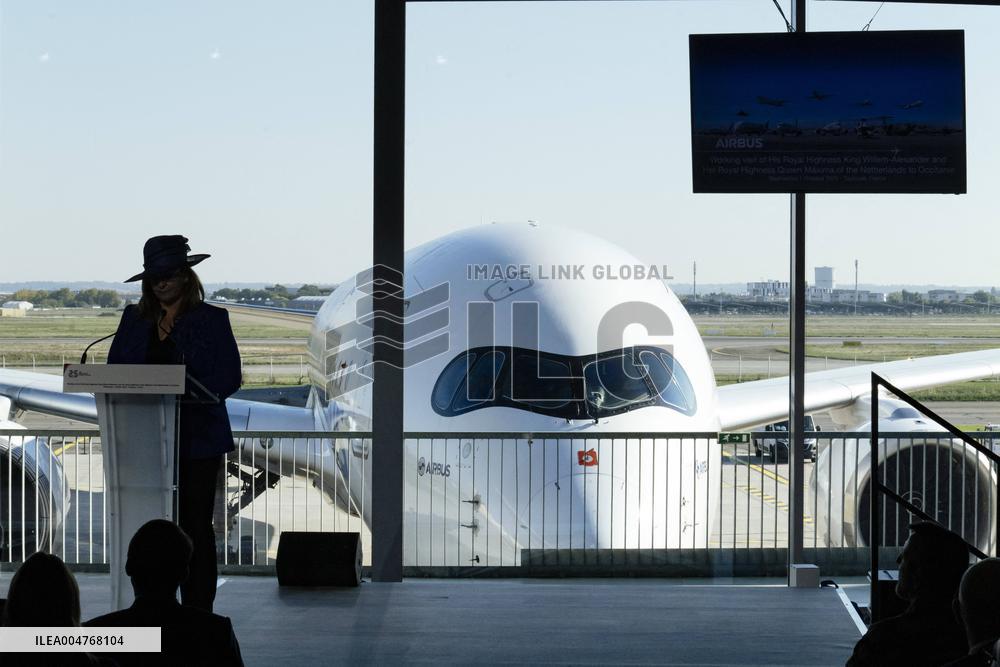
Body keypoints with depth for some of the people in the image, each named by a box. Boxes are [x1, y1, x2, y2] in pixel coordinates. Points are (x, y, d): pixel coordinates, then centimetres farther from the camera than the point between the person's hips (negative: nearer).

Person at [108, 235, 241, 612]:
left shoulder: (211, 319, 2)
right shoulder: (134, 319, 13)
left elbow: (229, 377, -5)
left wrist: (190, 391, -21)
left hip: (197, 439, -3)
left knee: (195, 525, -1)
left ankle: (198, 613, 3)